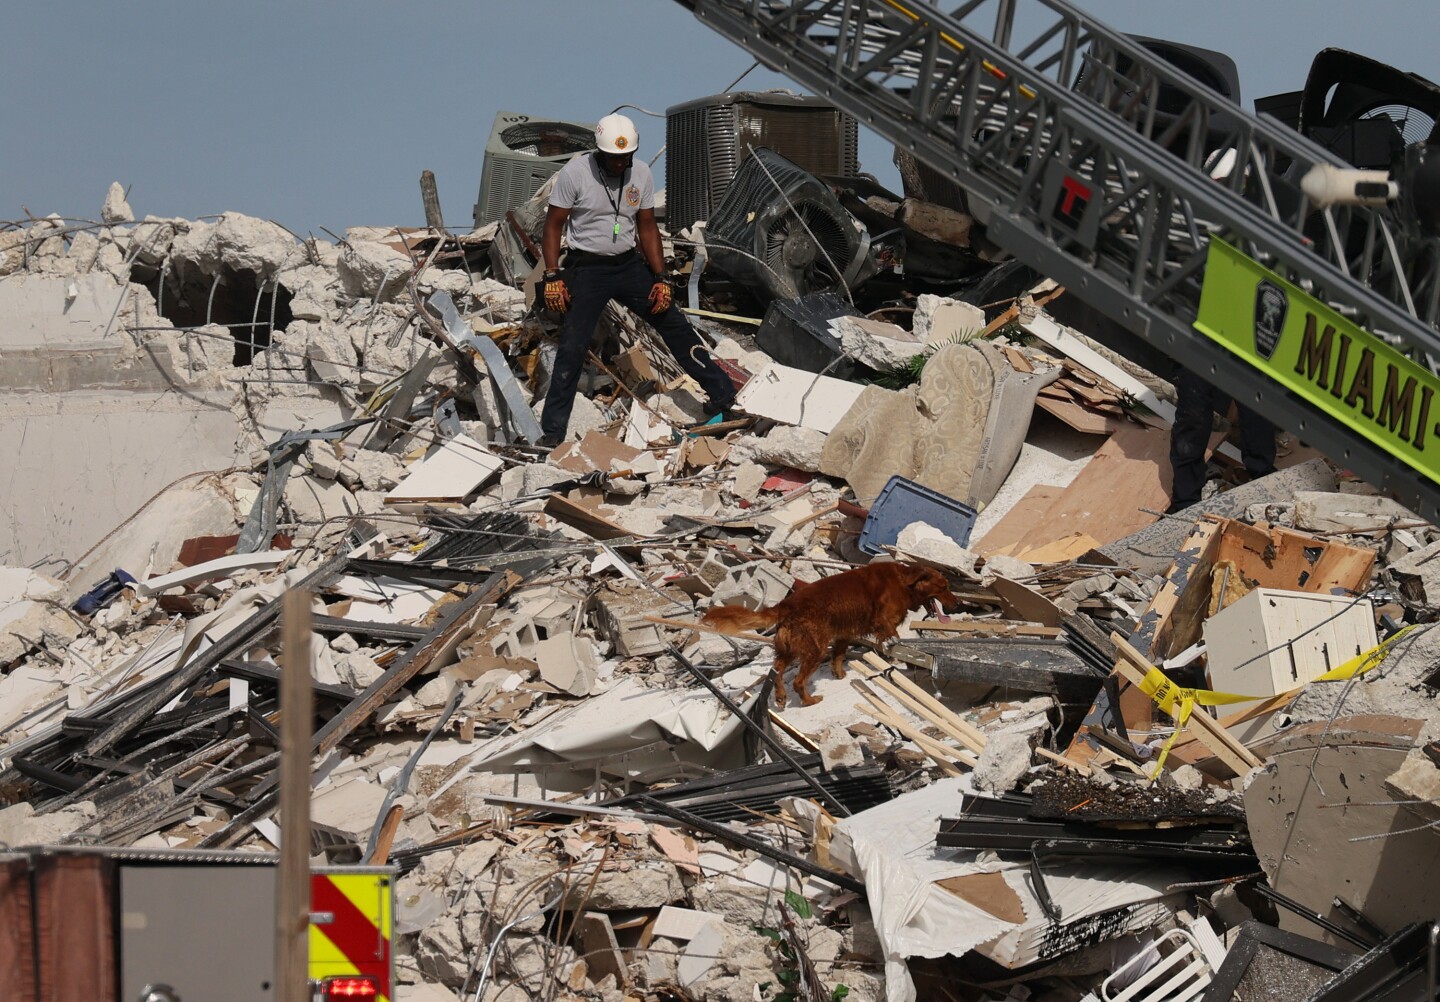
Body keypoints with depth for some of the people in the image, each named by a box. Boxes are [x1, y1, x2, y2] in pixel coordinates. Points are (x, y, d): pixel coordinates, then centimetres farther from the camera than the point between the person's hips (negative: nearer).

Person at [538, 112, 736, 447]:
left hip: (629, 265, 4)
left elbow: (647, 228, 6)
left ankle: (723, 395, 19)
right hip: (588, 269, -4)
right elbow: (553, 225, -7)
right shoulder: (575, 173, -14)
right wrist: (552, 276, -14)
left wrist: (660, 277, 1)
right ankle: (552, 432, -5)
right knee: (572, 347, -11)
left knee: (674, 324, 6)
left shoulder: (641, 173, -2)